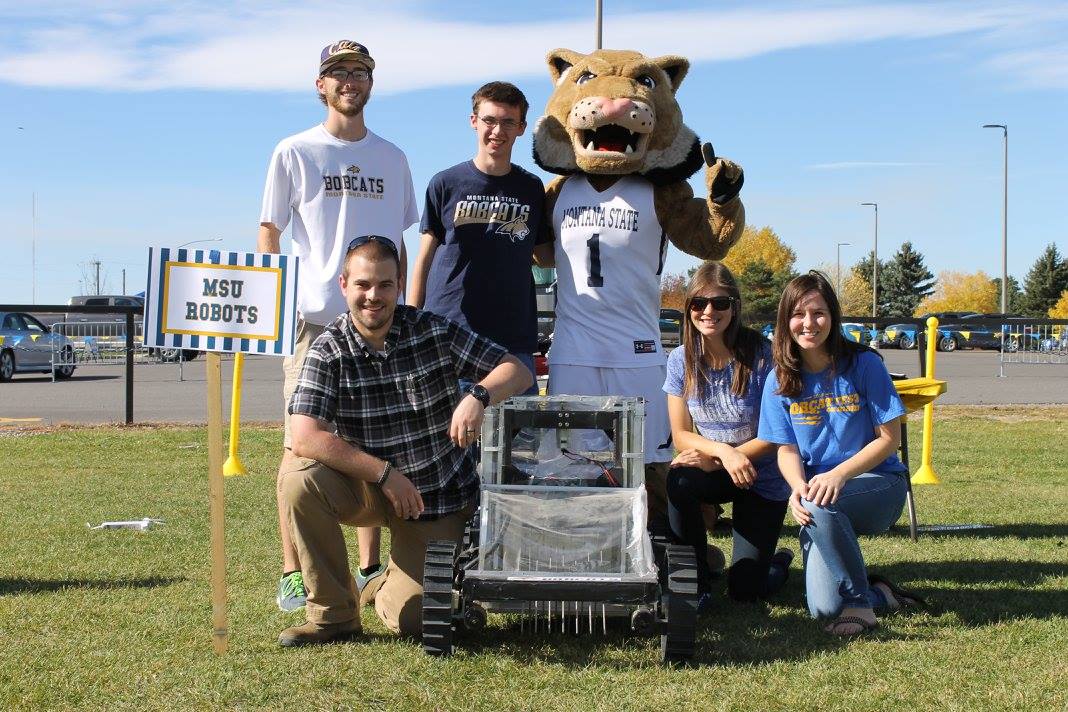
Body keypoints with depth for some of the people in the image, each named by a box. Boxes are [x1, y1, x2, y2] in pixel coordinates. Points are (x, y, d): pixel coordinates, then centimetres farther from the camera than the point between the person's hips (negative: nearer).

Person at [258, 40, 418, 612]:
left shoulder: (391, 158, 15)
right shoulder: (294, 153, 5)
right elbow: (268, 233, 3)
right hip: (313, 318, -3)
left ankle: (371, 567, 15)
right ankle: (292, 573, 2)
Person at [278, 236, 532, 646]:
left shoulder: (434, 332, -8)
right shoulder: (328, 351, -11)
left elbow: (518, 370, -8)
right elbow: (305, 439, -22)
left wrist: (478, 396, -30)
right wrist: (385, 474, -27)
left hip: (438, 496, 0)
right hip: (368, 489, 1)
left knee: (411, 619, -14)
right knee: (299, 478, -29)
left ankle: (385, 588, 27)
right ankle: (333, 613, -9)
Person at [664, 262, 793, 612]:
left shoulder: (760, 353, -20)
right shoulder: (682, 359, -9)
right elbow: (681, 435, -7)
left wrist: (713, 460, -25)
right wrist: (723, 451, -27)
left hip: (763, 478, -2)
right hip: (716, 470, 3)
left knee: (744, 590, -4)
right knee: (679, 479, -33)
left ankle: (779, 561, 33)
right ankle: (697, 579, -11)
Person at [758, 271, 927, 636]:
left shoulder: (863, 364, -9)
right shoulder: (780, 380, 1)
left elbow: (889, 439, -9)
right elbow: (787, 449, 2)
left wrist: (837, 475, -23)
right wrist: (798, 486, -22)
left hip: (877, 485, -3)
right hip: (819, 494, 3)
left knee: (820, 504, -38)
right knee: (823, 607, -16)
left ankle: (859, 602, -18)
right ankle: (879, 593, 17)